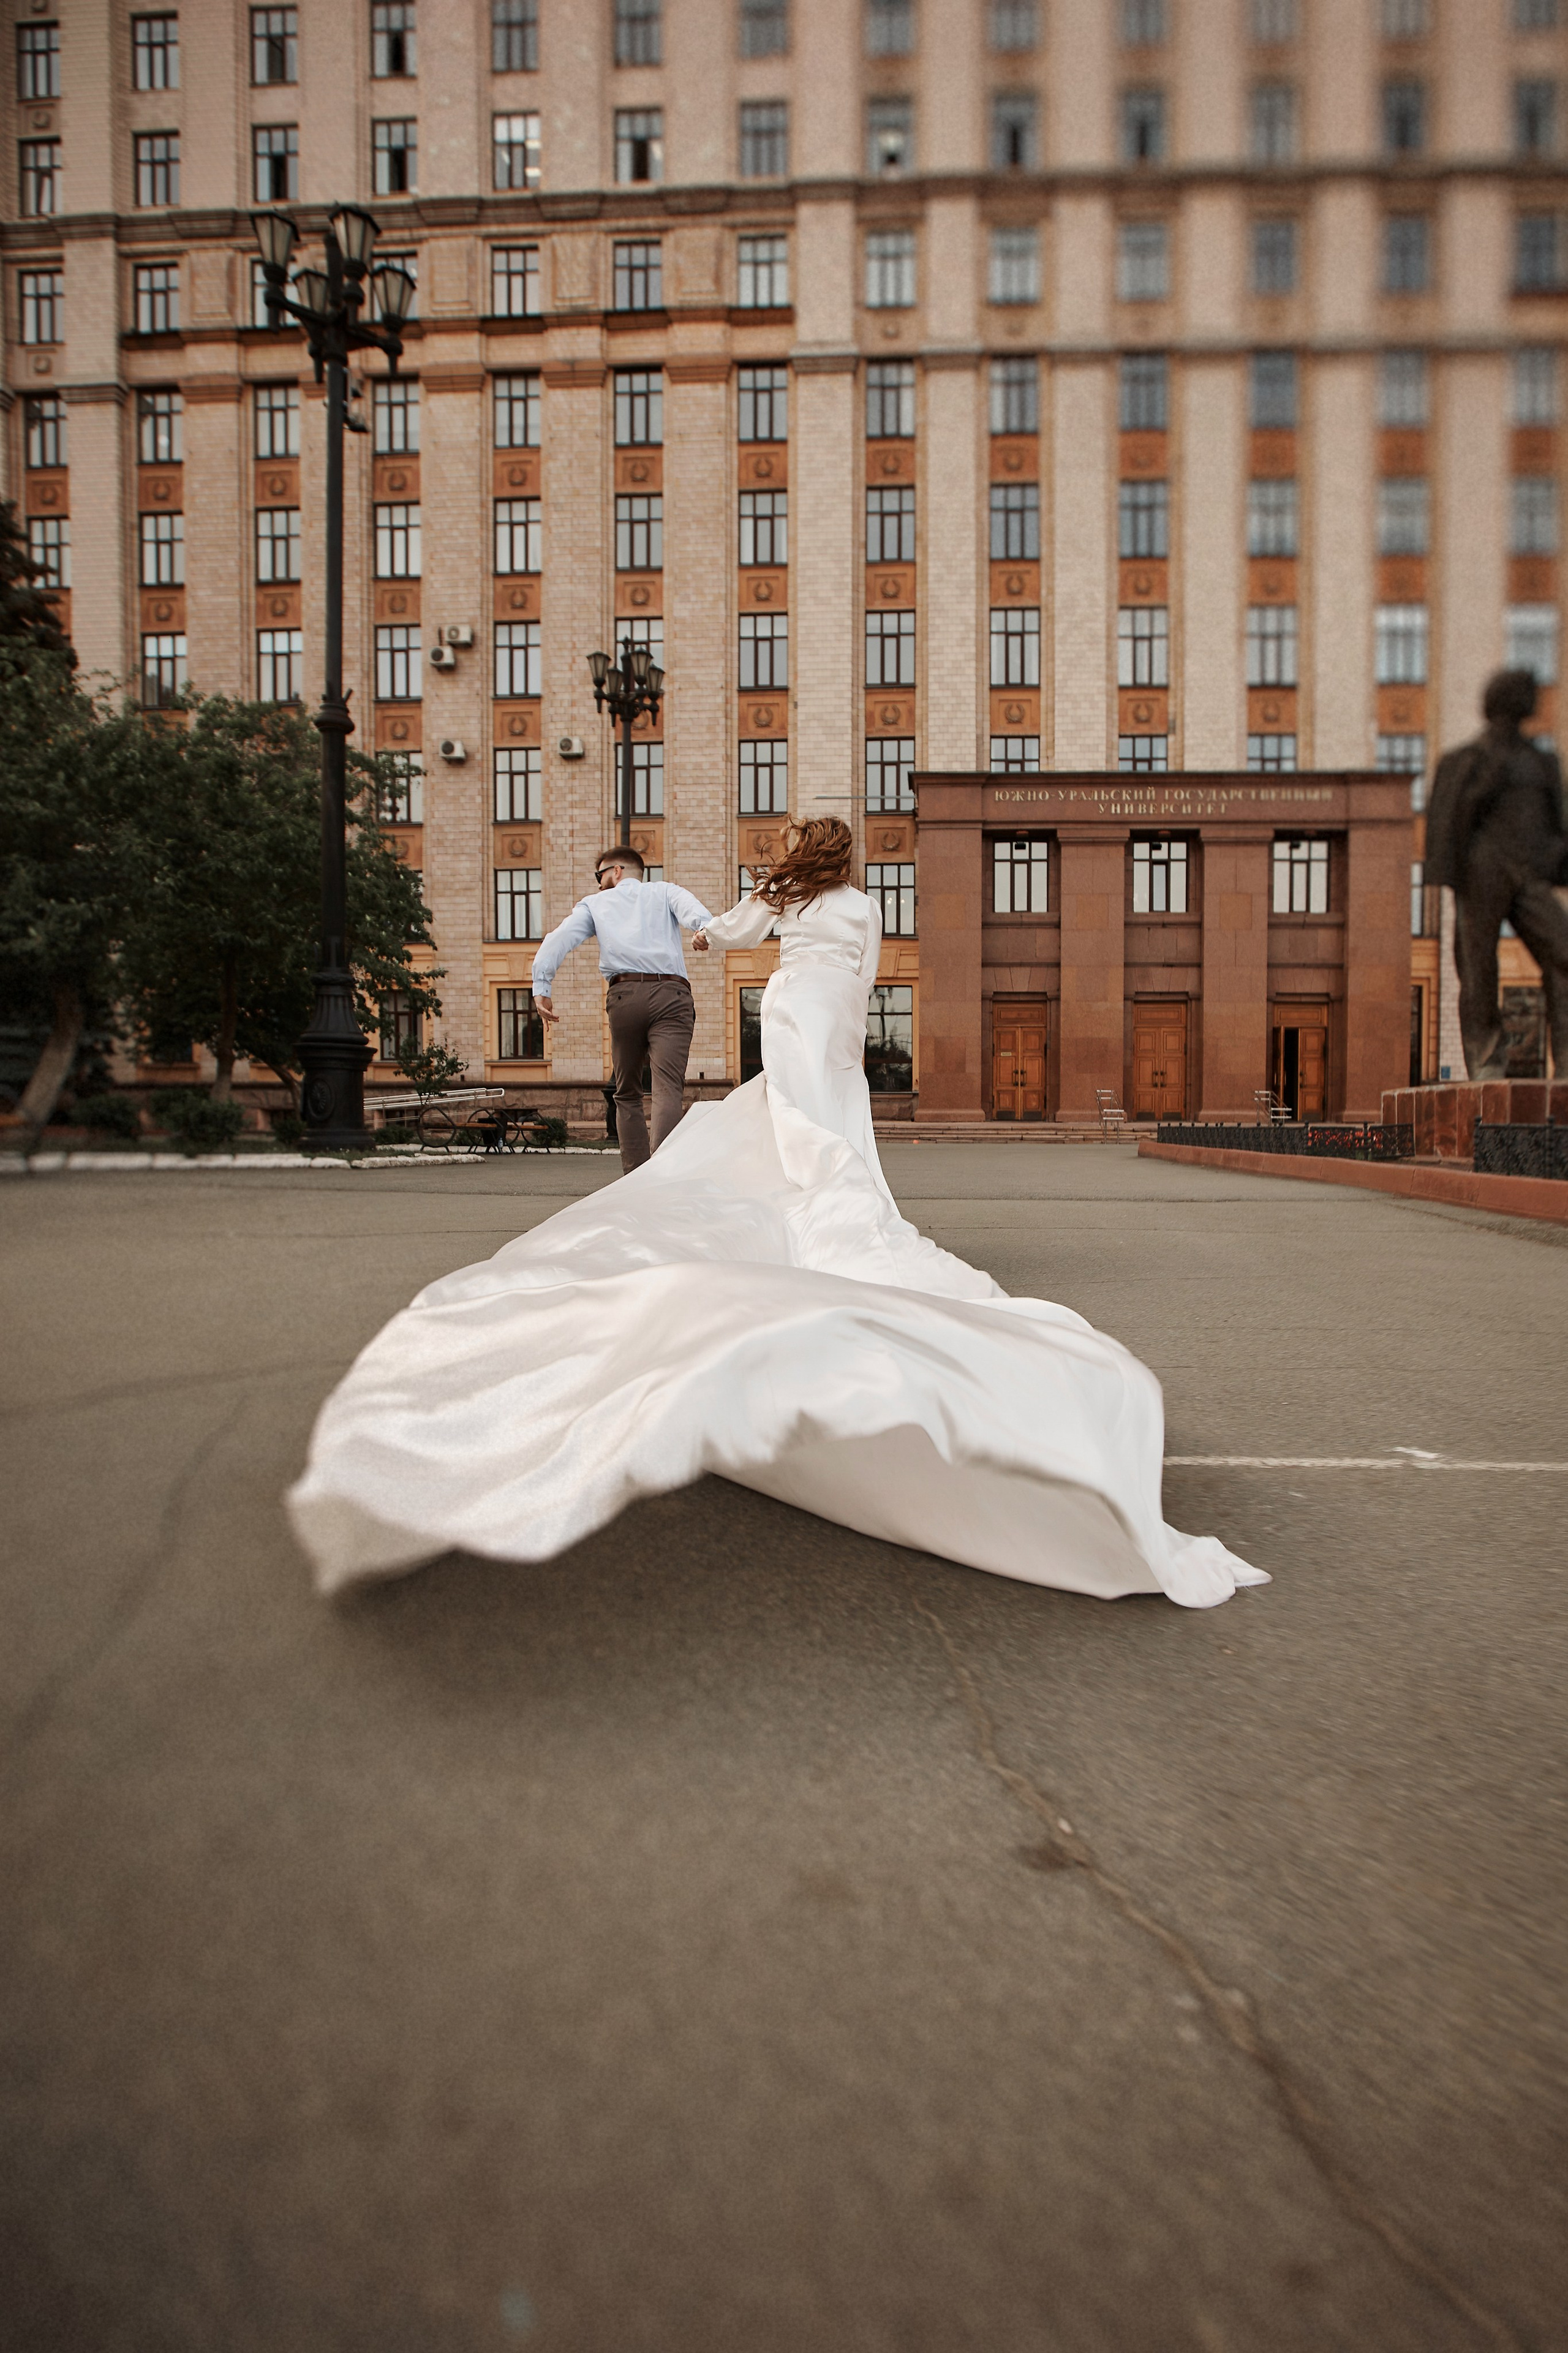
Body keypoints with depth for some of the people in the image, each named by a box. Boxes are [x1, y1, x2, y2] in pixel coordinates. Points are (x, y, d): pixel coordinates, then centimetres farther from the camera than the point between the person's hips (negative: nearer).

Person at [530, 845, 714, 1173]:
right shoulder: (666, 891, 25)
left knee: (627, 1094, 14)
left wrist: (541, 988, 0)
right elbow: (693, 910, 0)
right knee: (668, 1087, -13)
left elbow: (557, 939, 8)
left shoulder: (595, 903, 25)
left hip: (624, 995, 1)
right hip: (672, 994, -1)